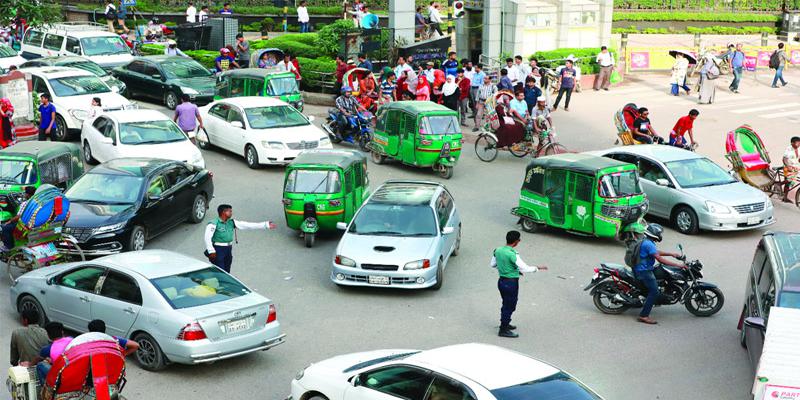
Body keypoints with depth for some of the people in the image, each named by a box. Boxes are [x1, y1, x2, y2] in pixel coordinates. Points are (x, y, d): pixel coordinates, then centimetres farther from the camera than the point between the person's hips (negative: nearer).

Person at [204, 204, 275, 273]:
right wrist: (211, 251, -22)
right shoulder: (214, 224, -12)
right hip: (218, 250, -7)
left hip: (228, 249, 7)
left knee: (227, 271, 12)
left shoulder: (232, 223, 7)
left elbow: (248, 225, 5)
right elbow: (207, 237, -14)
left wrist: (266, 225, 0)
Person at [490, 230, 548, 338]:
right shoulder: (513, 254, -25)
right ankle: (503, 330, 12)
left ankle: (505, 324, 39)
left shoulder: (498, 250, -2)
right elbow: (525, 269, -24)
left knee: (506, 304, 24)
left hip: (501, 280, 8)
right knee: (510, 306, 5)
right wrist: (538, 268, -9)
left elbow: (492, 264, 11)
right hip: (511, 283, -8)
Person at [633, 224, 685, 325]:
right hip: (644, 271, -11)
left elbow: (656, 252, 26)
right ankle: (643, 316, -15)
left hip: (640, 269, 11)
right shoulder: (648, 244, -21)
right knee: (654, 292, -13)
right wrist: (677, 265, -21)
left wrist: (671, 254, 19)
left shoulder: (646, 241, 12)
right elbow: (660, 259, -24)